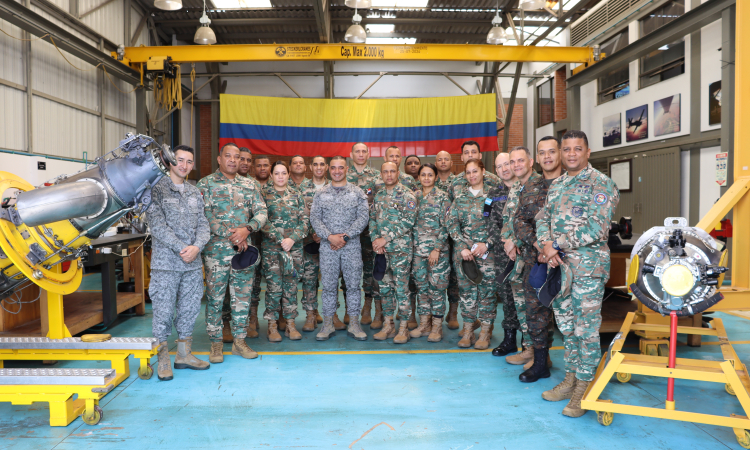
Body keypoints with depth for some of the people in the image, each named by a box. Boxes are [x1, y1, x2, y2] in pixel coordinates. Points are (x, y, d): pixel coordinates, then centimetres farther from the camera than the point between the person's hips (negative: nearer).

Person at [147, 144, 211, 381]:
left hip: (193, 263, 5)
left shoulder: (195, 192, 14)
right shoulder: (157, 189, -3)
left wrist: (196, 247, -10)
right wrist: (180, 249, -16)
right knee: (164, 310, 0)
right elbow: (157, 225, -11)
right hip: (165, 262, -5)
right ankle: (163, 360, 14)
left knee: (190, 309, 11)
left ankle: (184, 355, 24)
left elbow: (203, 224, 9)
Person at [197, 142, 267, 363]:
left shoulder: (248, 185, 12)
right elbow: (205, 216, -10)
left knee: (243, 296, 8)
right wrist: (230, 235, -16)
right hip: (216, 250, -3)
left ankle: (239, 341, 20)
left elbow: (262, 211, 6)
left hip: (244, 248, 4)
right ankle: (216, 343, 15)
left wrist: (247, 229, -12)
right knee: (215, 297, 3)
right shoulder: (206, 184, 0)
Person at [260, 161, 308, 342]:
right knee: (273, 286, -1)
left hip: (294, 247, 2)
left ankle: (290, 324, 17)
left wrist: (292, 239, -11)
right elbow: (262, 221, -7)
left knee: (291, 286, 7)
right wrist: (280, 240, -14)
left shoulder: (296, 195, 9)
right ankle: (272, 325, 12)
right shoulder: (264, 194, 2)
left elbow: (305, 220, 3)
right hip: (271, 247, -2)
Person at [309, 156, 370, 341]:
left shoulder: (357, 192, 4)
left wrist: (345, 236, -13)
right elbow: (314, 218, 0)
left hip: (352, 246, 0)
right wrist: (330, 237, -14)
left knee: (353, 284, 4)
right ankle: (328, 324, 16)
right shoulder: (321, 193, 7)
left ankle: (354, 324, 14)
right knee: (329, 286, 5)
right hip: (327, 246, 1)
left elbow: (363, 217, -3)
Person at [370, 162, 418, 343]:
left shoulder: (407, 194, -6)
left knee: (401, 288, -2)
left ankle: (403, 328, 9)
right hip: (381, 250, 6)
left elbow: (409, 221, -15)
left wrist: (386, 238, -16)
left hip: (400, 248, -6)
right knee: (384, 287, 11)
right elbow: (372, 219, 13)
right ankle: (388, 325, 22)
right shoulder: (378, 195, 13)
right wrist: (375, 240, -4)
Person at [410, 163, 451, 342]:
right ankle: (424, 324, 20)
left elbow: (446, 225, -8)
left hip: (437, 249, -4)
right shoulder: (414, 196, 9)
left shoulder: (442, 197, -4)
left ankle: (437, 327, 11)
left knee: (437, 287, 0)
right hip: (417, 249, 4)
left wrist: (437, 249, -14)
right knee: (421, 286, 9)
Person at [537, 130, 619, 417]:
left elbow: (596, 228, -18)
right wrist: (546, 245, -9)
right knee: (566, 325, 15)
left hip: (587, 266, -7)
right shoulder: (557, 185, 15)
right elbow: (543, 217, 10)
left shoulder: (601, 184, -8)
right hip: (559, 265, 7)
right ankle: (571, 379, 29)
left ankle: (584, 387, 12)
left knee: (586, 328, 0)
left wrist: (558, 244, -16)